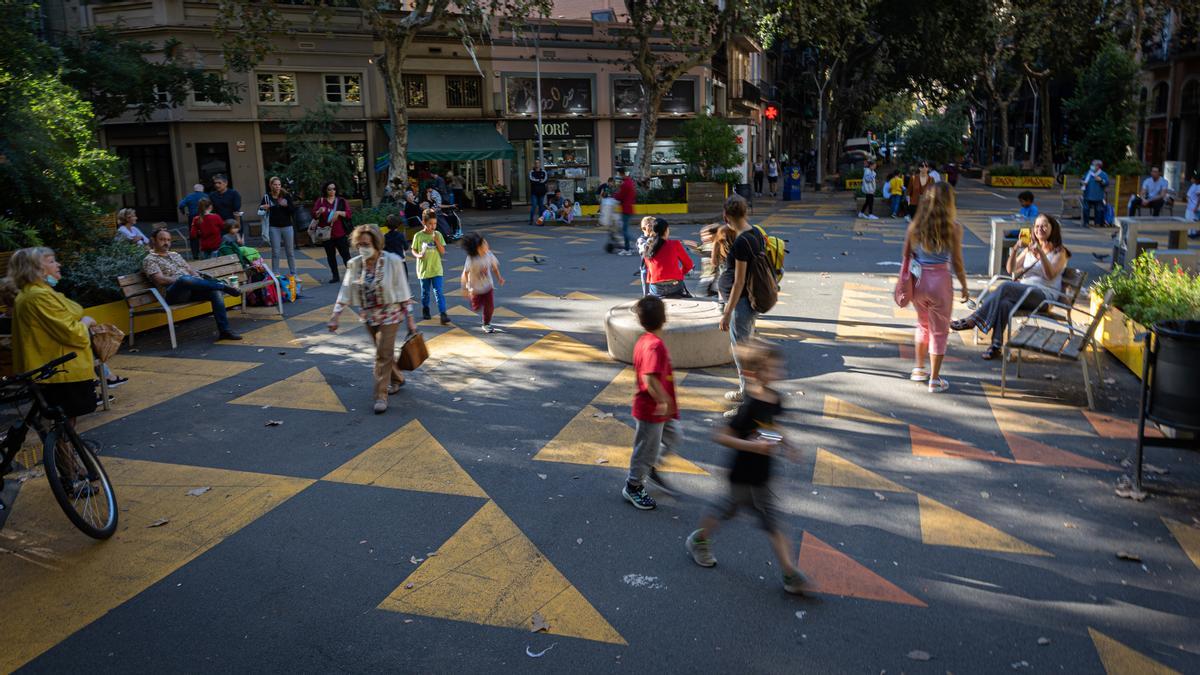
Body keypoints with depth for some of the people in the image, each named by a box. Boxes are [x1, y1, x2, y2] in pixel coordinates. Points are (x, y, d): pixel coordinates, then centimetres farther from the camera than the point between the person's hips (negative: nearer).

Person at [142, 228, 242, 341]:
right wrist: (180, 279, -14)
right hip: (173, 293, -6)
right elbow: (160, 280, -7)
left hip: (191, 289, 6)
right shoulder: (149, 259, 7)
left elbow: (190, 270, 22)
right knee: (185, 279, -40)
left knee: (216, 291, -23)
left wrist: (198, 280, 0)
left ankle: (224, 330, -27)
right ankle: (223, 286, -23)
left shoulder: (176, 255, 28)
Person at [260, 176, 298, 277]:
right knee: (275, 253, 3)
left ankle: (293, 274, 19)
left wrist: (286, 205, -21)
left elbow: (294, 210, -3)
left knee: (290, 252, 9)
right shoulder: (267, 197, 0)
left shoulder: (286, 195, -1)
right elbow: (260, 212, 9)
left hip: (287, 226, 0)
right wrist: (263, 208, -13)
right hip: (274, 228, 0)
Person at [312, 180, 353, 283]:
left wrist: (339, 212, -20)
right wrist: (319, 211, -19)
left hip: (340, 233, -2)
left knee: (345, 254, -3)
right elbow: (314, 216, 3)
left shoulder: (341, 201, 5)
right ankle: (335, 276, 15)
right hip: (327, 234, 2)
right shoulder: (320, 201, 7)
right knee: (330, 255, 7)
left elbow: (349, 213, -4)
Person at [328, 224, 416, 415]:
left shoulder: (392, 261, -15)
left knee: (383, 355, -6)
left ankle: (381, 396, 1)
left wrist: (410, 319, -10)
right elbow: (345, 292, -3)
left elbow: (403, 292, -11)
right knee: (385, 352, 19)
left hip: (389, 314, -5)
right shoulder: (354, 264, -4)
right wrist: (335, 316, -11)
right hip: (368, 316, 5)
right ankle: (397, 379, 43)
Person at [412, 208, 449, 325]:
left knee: (439, 292, -8)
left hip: (436, 269, 0)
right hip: (423, 269, 0)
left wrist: (437, 241, -17)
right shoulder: (418, 236, -6)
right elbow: (414, 250, 2)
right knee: (425, 292, 15)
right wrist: (418, 255, -19)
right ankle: (425, 311, 35)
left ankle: (443, 315, -11)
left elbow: (443, 252, -2)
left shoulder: (438, 235, -2)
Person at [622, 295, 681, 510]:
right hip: (651, 411, -9)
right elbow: (651, 379, -36)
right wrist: (664, 402, -28)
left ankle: (649, 469, 38)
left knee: (672, 439, 22)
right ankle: (633, 487, 25)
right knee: (647, 449, 7)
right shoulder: (655, 346, -27)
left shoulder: (644, 341, 3)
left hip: (661, 410, 9)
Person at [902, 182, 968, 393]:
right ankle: (934, 380, 14)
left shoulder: (915, 225, 0)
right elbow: (957, 262, -7)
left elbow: (906, 257, 4)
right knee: (939, 331, 9)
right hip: (940, 280, -4)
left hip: (917, 280, 4)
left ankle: (919, 369, 35)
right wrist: (964, 286, 5)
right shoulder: (953, 228, -10)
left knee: (923, 325, 25)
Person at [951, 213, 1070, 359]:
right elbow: (1011, 270, 12)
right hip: (1024, 292, 4)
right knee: (1004, 303, -34)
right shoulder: (1029, 248, 23)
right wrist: (1014, 250, -4)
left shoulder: (1059, 252, 7)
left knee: (1006, 286, -33)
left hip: (1046, 295, -4)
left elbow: (1051, 275, -12)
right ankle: (996, 345, -38)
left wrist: (1041, 253, -24)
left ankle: (972, 320, -34)